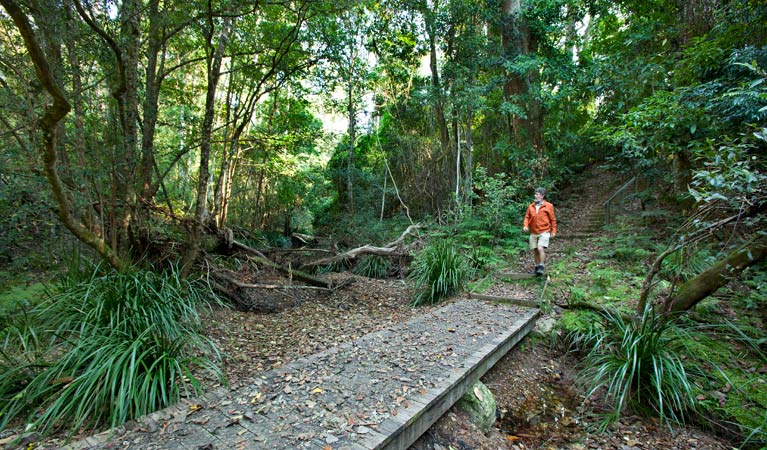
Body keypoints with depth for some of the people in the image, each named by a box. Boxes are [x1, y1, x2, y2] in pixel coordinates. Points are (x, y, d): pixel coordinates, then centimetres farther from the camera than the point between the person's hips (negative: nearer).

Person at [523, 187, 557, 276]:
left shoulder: (548, 206, -2)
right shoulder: (531, 206, 6)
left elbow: (553, 219, 1)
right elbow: (527, 217, 10)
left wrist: (553, 231, 0)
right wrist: (525, 225, -8)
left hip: (544, 232, -4)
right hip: (533, 233, 4)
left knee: (541, 248, -19)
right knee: (535, 250, 8)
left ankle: (541, 267, -11)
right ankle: (537, 266, 24)